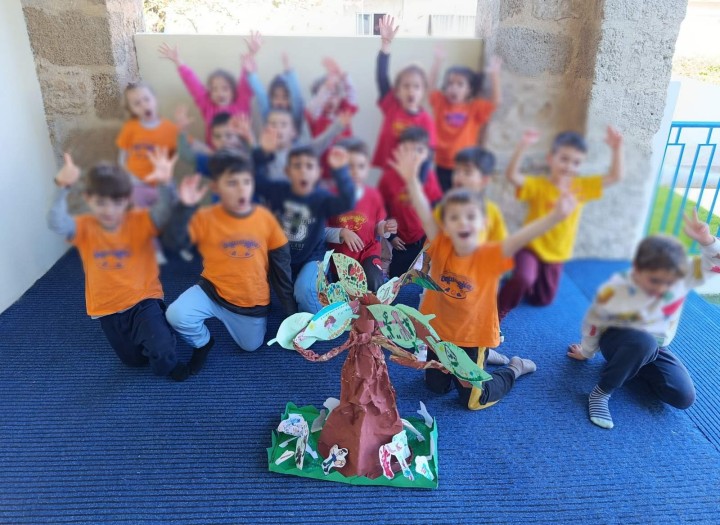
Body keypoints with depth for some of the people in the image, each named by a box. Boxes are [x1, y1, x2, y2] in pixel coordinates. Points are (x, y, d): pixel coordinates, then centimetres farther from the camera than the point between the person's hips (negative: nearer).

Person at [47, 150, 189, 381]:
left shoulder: (139, 222, -14)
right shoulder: (84, 228, -10)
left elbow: (165, 213, -34)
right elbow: (56, 224, -30)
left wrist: (164, 184, -53)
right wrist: (63, 187, -44)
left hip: (143, 299, -3)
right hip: (107, 308, 3)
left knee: (161, 349, -24)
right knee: (134, 359, 16)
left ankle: (167, 364, 12)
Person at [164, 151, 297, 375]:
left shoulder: (265, 217, -11)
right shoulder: (205, 218, -15)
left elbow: (281, 264, -4)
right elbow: (175, 241, -27)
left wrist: (290, 308, 1)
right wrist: (185, 206, -40)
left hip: (253, 300, 2)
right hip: (212, 291, -1)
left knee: (251, 346, 14)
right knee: (176, 315, -25)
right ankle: (202, 343, 10)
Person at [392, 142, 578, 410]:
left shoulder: (490, 256, -23)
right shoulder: (441, 247, -16)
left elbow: (521, 237, -39)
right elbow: (424, 214, -27)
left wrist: (554, 216, -55)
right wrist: (411, 179, -40)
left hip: (474, 337, -4)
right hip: (438, 332, 4)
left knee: (473, 399, 13)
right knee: (436, 386, 24)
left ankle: (515, 367, 38)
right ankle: (486, 358, 43)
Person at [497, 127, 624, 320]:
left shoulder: (582, 187, -5)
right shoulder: (538, 185, -19)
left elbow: (615, 177, -6)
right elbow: (512, 175, -35)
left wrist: (616, 149, -20)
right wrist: (523, 146, -47)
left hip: (556, 255, 5)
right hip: (530, 248, -5)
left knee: (542, 300, 21)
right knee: (523, 279, -38)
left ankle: (517, 284, 50)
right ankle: (499, 311, -12)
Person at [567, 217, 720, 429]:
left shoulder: (682, 276, -22)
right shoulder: (614, 290, -30)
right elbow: (593, 322, -14)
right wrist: (587, 352, 2)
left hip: (655, 347, 5)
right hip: (618, 341, -5)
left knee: (684, 398, -8)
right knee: (643, 342, -42)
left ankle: (633, 364, 16)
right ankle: (601, 393, -23)